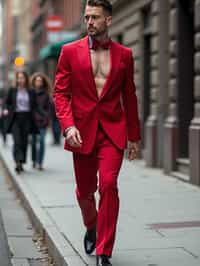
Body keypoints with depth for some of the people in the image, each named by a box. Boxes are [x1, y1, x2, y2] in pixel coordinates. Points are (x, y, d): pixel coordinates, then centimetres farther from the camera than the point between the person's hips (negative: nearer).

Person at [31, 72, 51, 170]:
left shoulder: (45, 94, 5)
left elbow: (48, 107, 8)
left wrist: (47, 119, -2)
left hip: (42, 120, 0)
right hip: (33, 120, 0)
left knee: (41, 141, -6)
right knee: (34, 141, 6)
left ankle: (40, 163, -5)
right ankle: (34, 161, 20)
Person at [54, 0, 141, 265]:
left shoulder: (124, 54, 6)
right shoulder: (70, 51, 2)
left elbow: (129, 97, 11)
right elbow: (61, 92, 0)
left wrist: (134, 136, 13)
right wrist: (68, 125, -15)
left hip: (113, 131, -1)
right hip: (82, 132, 1)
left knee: (108, 185, -16)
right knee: (85, 191, 12)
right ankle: (91, 227, 45)